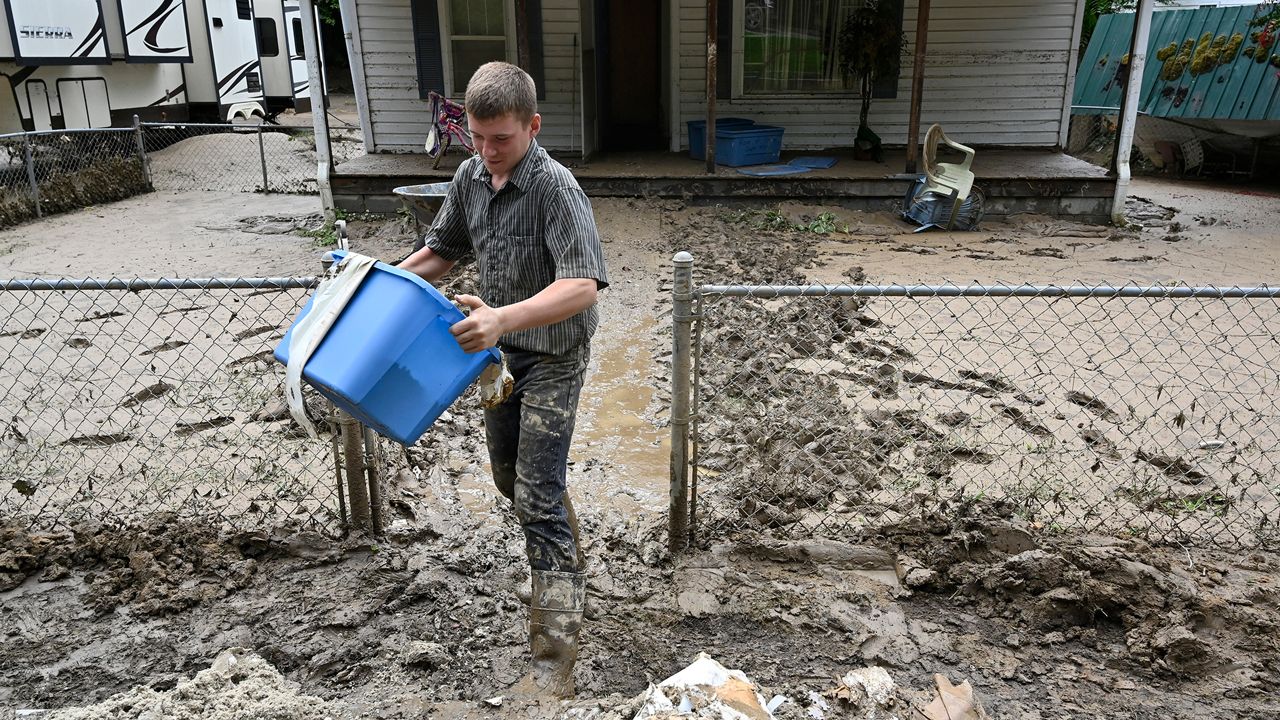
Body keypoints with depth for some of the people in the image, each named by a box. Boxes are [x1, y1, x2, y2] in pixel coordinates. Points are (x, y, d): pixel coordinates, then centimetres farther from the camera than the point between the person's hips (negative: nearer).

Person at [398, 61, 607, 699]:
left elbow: (582, 286, -35)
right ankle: (569, 566, 47)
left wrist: (505, 317, -48)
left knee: (537, 496, -10)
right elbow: (442, 251, 17)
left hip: (552, 358, -7)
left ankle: (554, 662, -1)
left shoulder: (555, 188, -23)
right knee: (510, 478, 20)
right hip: (500, 353, 8)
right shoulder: (469, 178, 1)